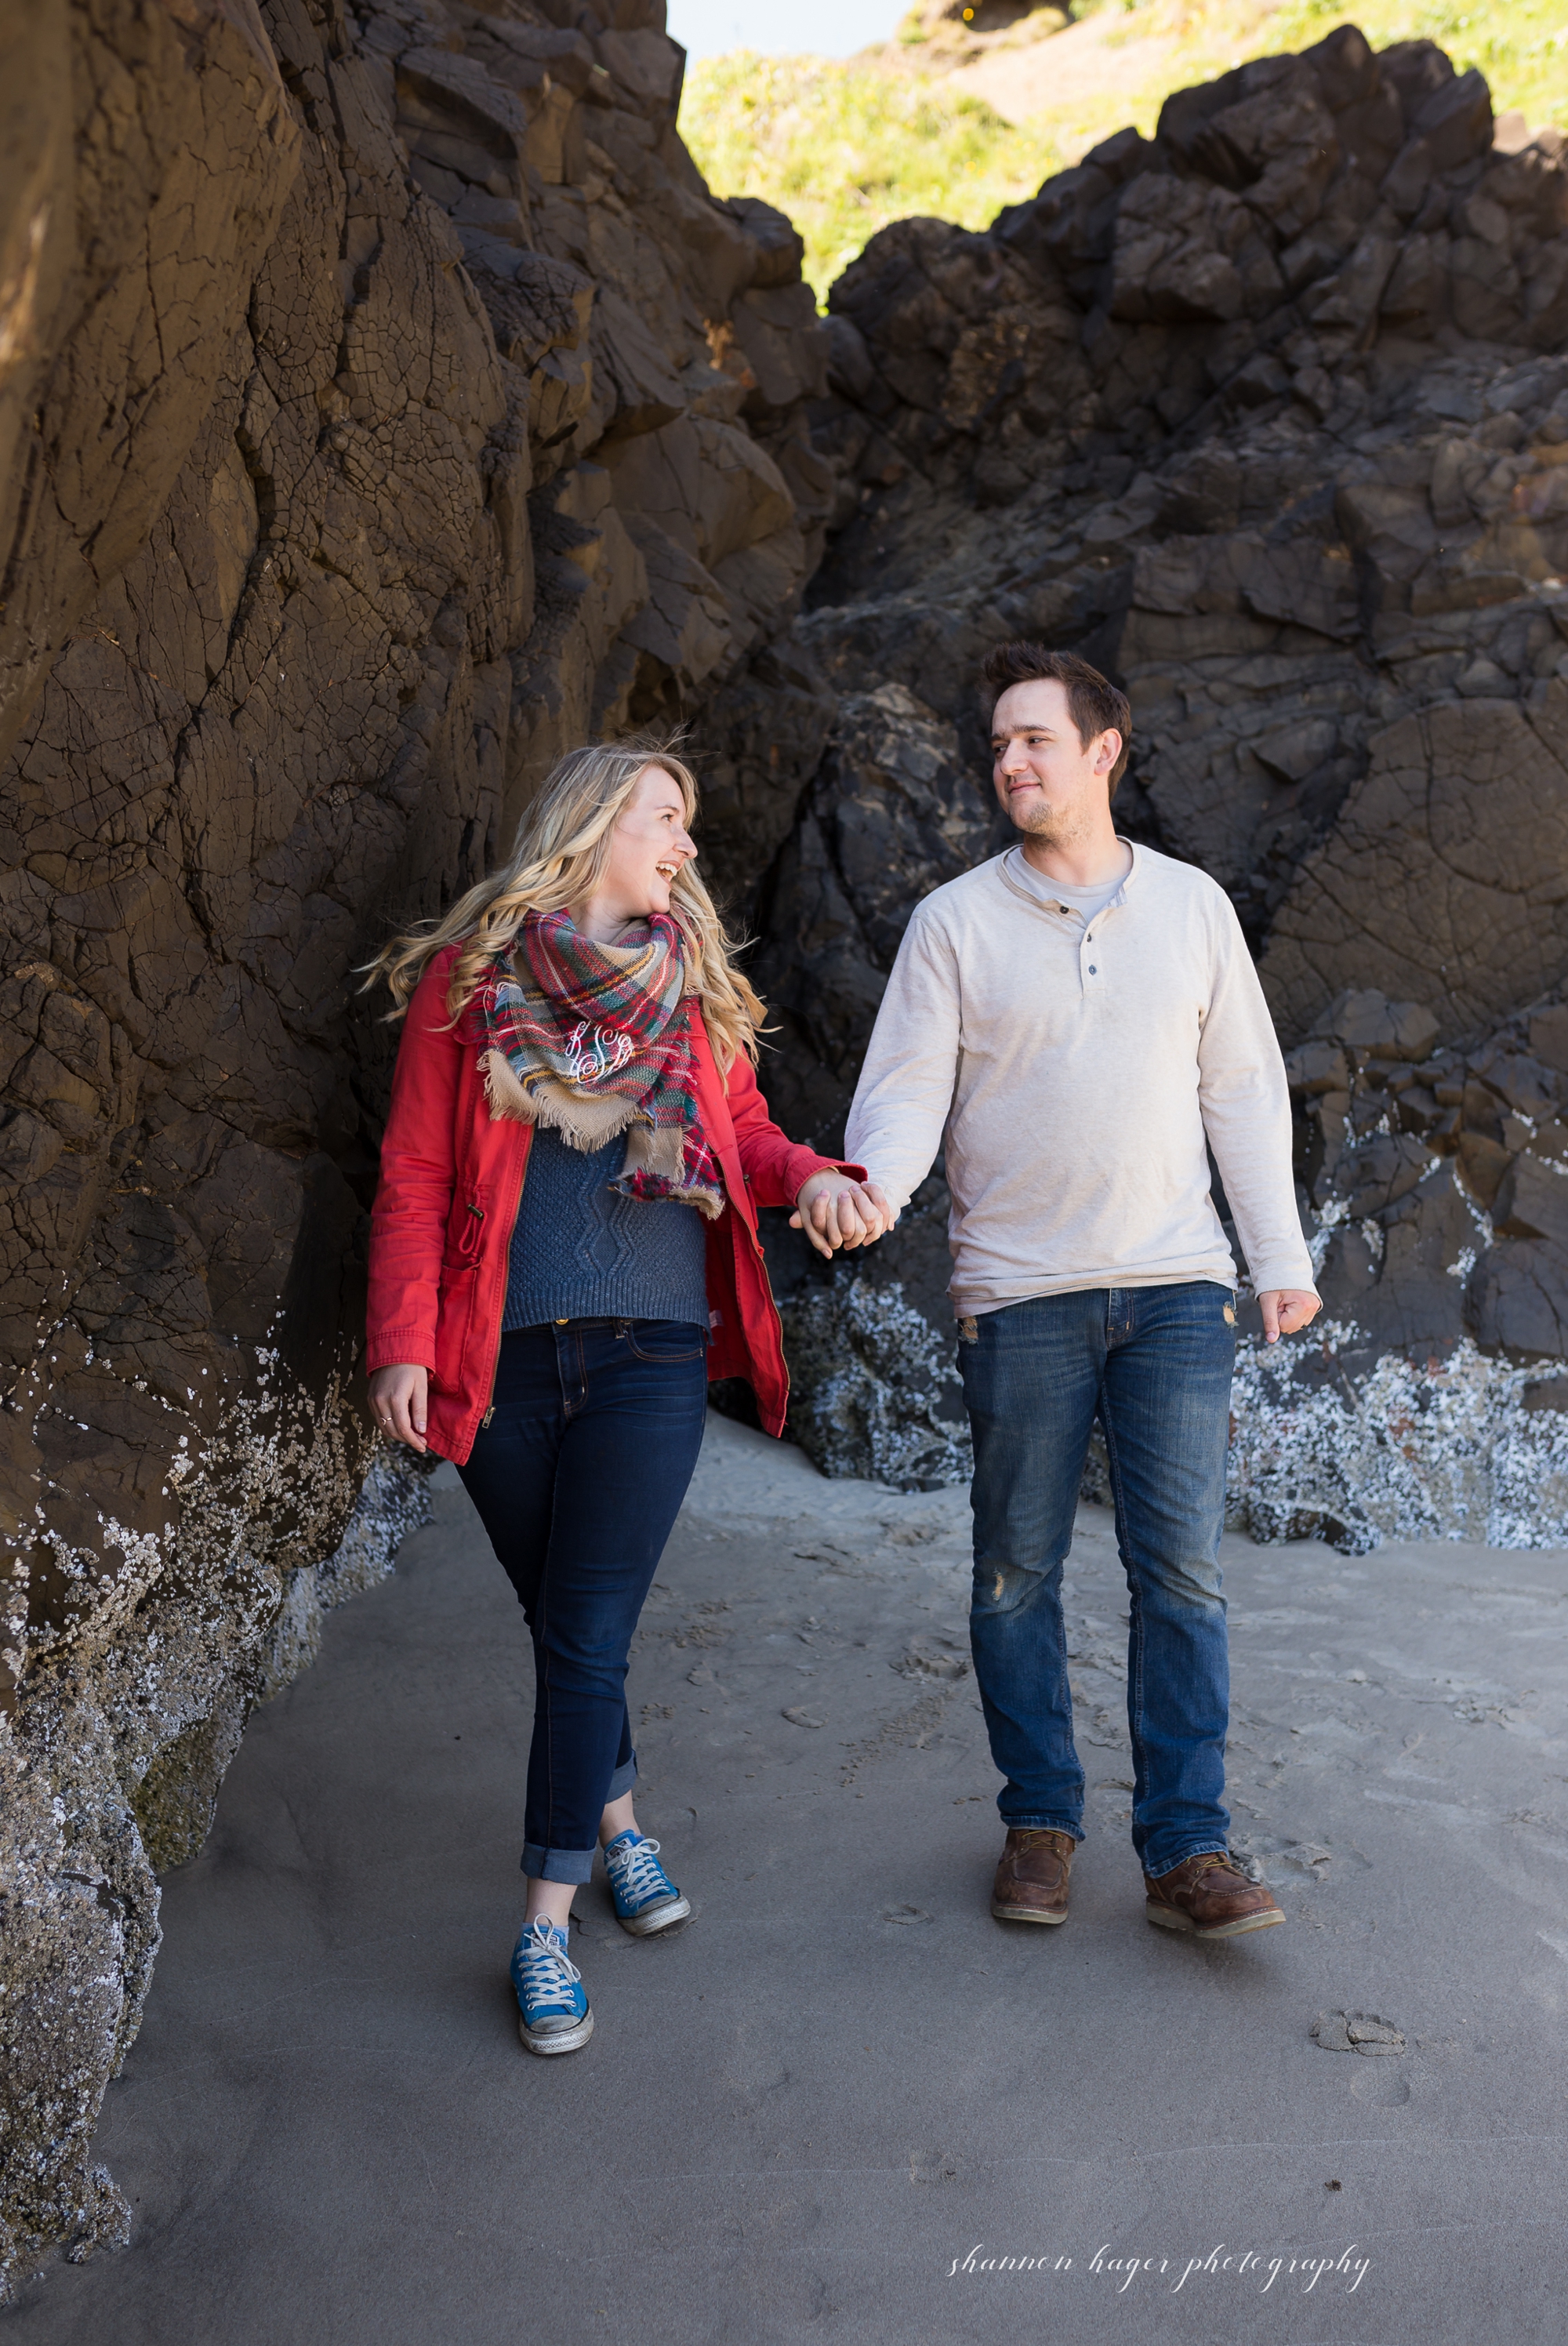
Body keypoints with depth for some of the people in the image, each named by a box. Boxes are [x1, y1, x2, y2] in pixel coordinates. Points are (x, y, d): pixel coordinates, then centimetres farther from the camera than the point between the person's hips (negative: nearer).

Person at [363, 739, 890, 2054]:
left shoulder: (689, 980, 9)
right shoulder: (469, 974, 1)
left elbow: (745, 1132, 14)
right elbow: (415, 1173, 0)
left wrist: (817, 1180, -8)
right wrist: (402, 1343, -6)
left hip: (650, 1352, 0)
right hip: (503, 1353, 0)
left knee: (586, 1633, -3)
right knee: (557, 1622, 13)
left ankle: (548, 1919, 6)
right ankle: (614, 1815, 37)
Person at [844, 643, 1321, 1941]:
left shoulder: (1190, 904, 7)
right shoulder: (956, 921, 2)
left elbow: (1244, 1089, 11)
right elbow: (907, 1089, -3)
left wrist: (1282, 1257, 9)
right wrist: (869, 1187, -24)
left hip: (1176, 1287, 1)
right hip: (1019, 1291, -1)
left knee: (1183, 1567, -1)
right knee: (1018, 1569, 6)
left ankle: (1187, 1847, 6)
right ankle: (1041, 1822, 20)